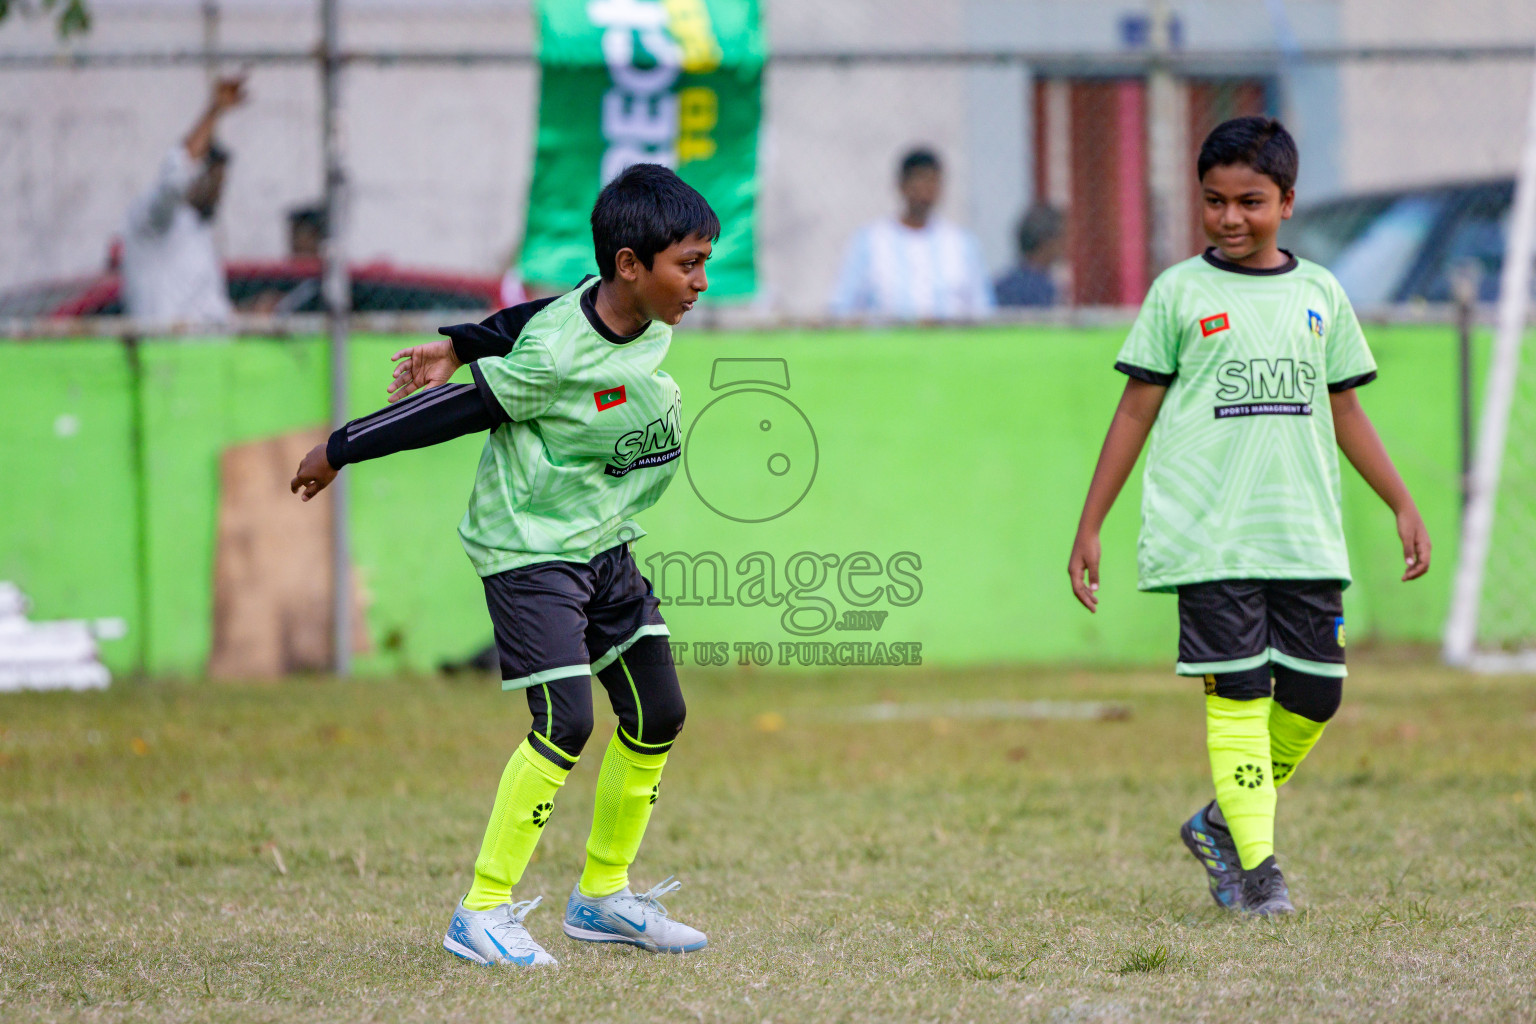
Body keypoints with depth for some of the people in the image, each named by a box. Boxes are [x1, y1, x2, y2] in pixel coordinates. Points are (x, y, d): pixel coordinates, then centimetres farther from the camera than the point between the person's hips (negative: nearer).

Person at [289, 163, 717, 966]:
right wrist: (341, 450, -9)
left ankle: (602, 896, 23)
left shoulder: (646, 320, -2)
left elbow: (536, 319, 14)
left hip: (604, 547, 9)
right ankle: (481, 914, -11)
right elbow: (455, 409, -17)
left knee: (656, 716, 9)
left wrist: (457, 346, 11)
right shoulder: (555, 357, -26)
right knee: (565, 722, -18)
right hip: (530, 547, -9)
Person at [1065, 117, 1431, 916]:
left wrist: (1403, 507, 15)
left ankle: (1221, 823, 21)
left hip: (1306, 538, 4)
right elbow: (1135, 412, 5)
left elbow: (1345, 412, 19)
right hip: (1209, 540, -4)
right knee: (1237, 696, -8)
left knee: (1313, 694, 1)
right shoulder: (1180, 293, 3)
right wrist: (1089, 528, 4)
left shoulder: (1319, 295, 12)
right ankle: (1255, 865, -4)